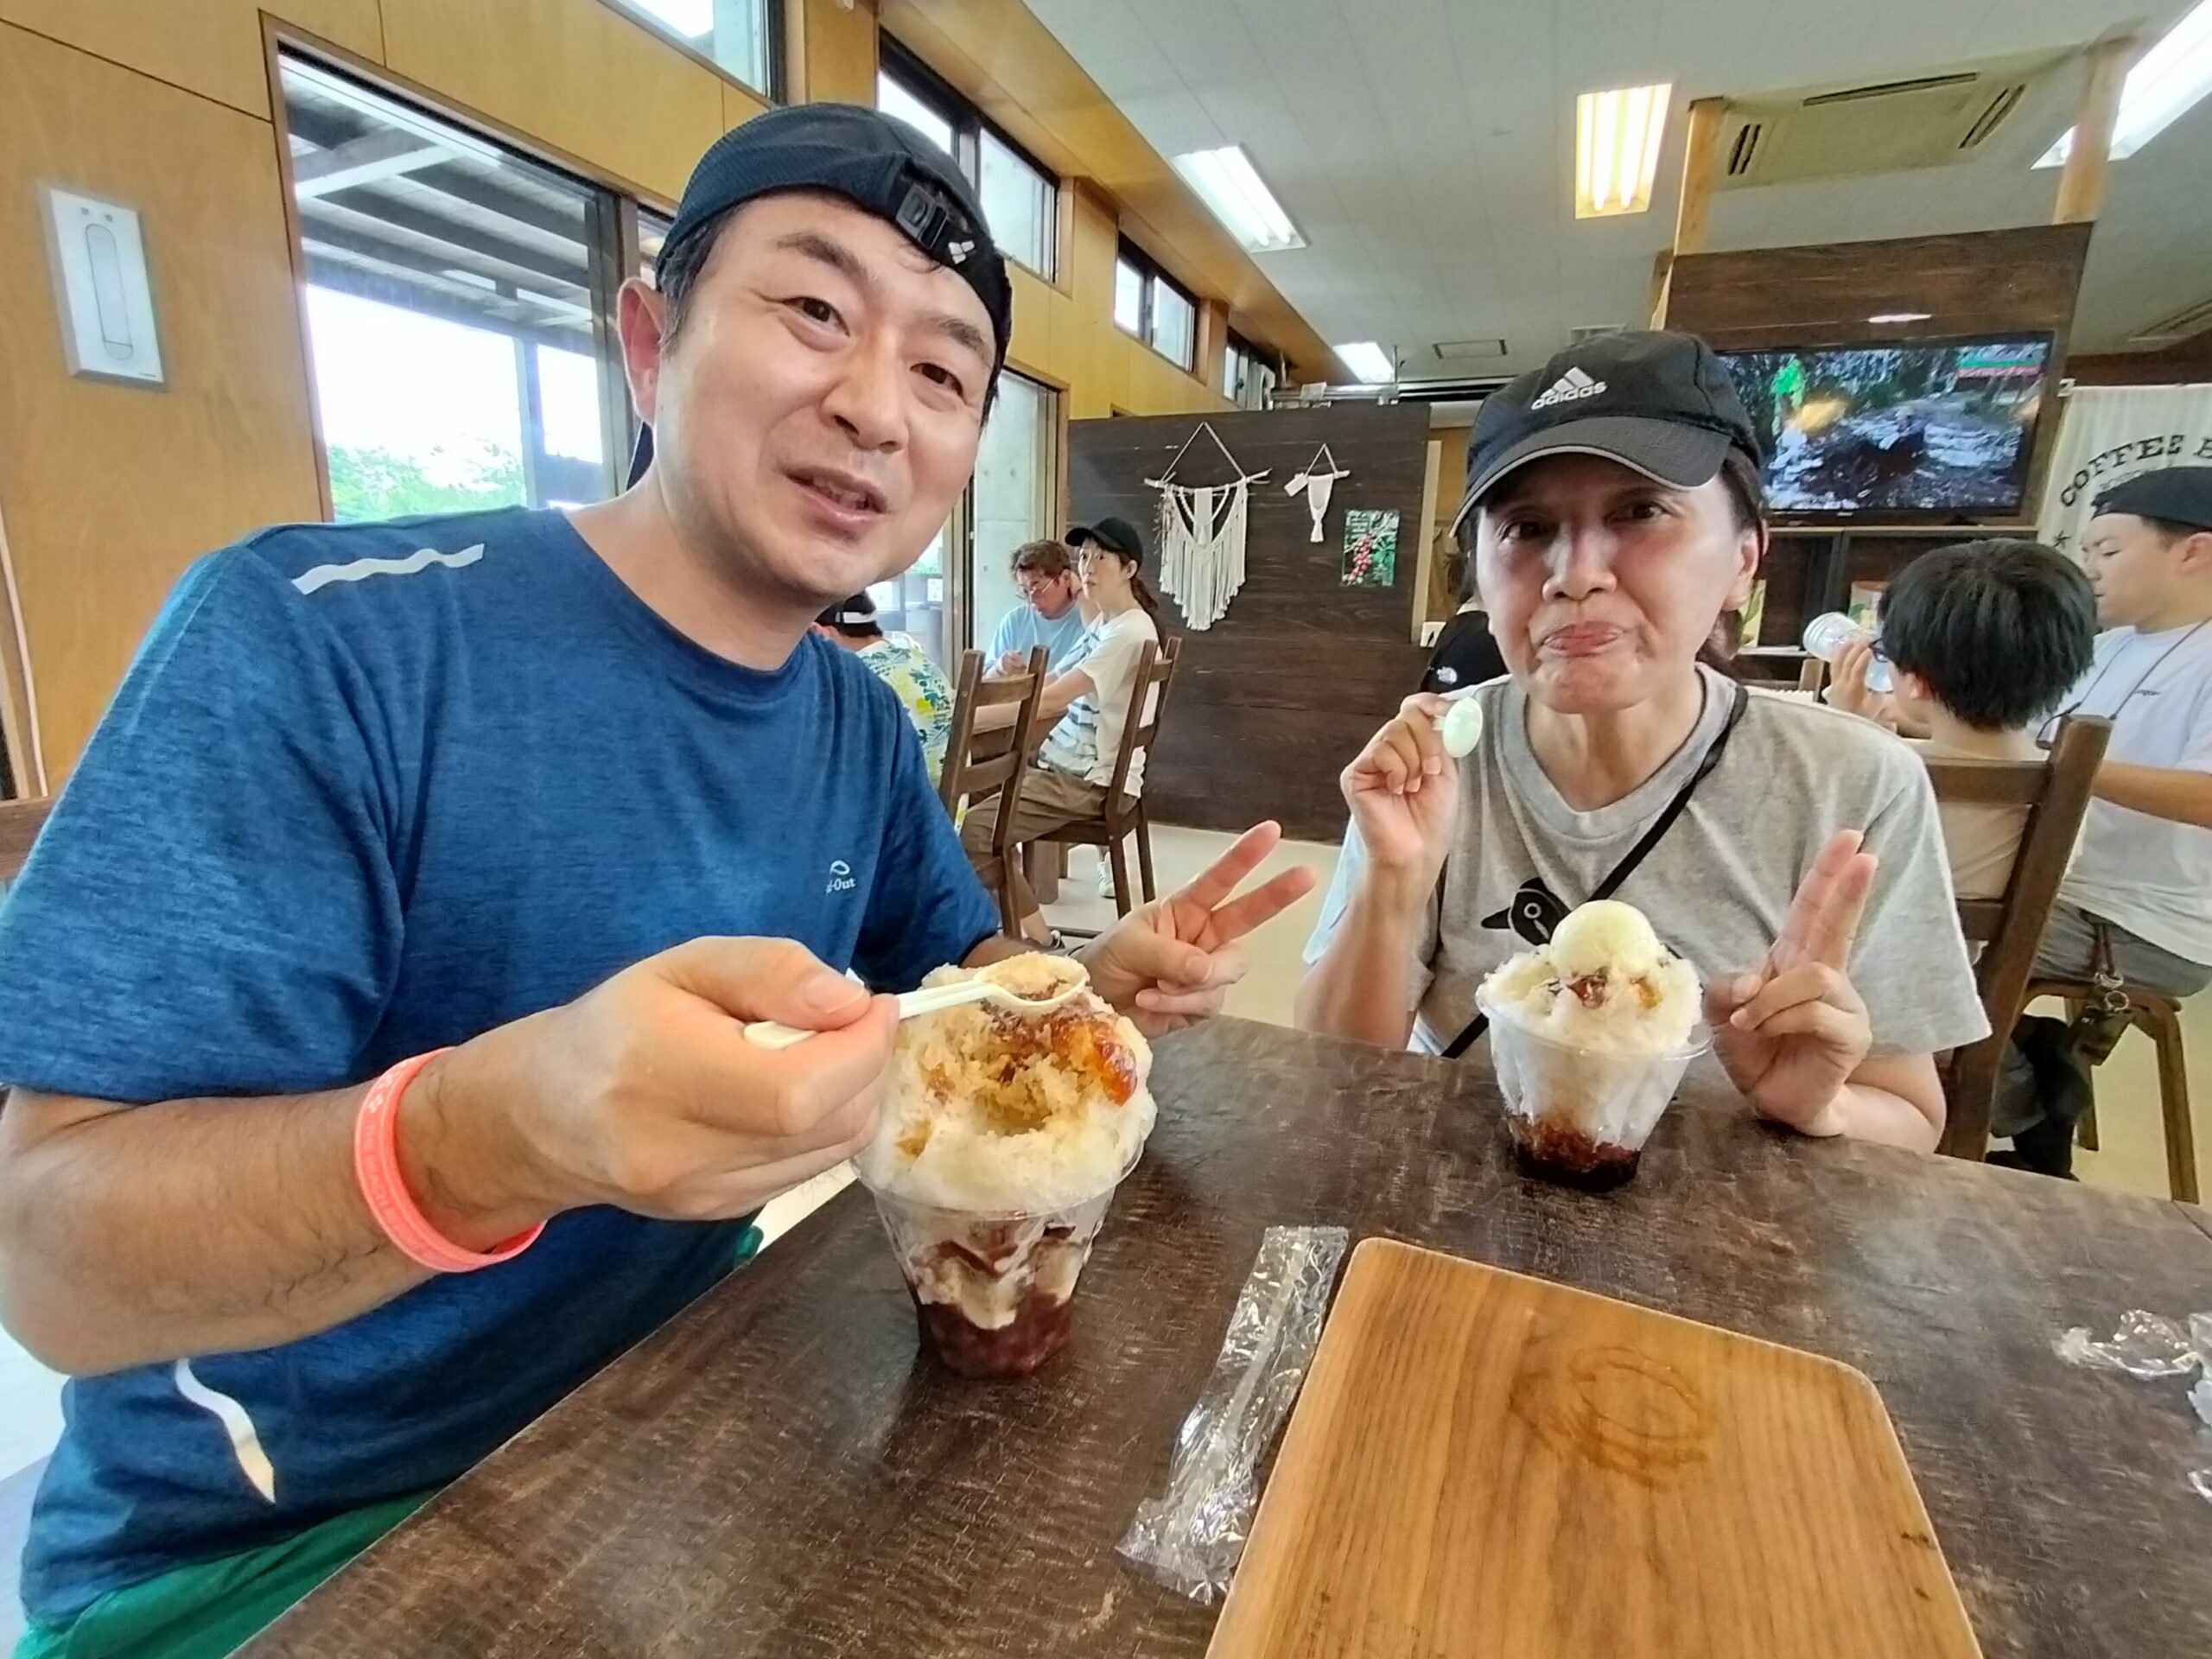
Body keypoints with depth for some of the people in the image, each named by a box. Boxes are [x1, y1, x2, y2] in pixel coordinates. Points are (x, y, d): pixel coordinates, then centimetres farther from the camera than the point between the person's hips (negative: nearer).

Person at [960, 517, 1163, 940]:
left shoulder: (1130, 632, -17)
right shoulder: (1104, 623, 16)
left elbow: (1050, 700, -24)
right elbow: (1060, 689, 13)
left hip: (1092, 779, -10)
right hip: (1067, 762, 10)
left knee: (977, 827, -20)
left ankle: (1036, 940, -6)